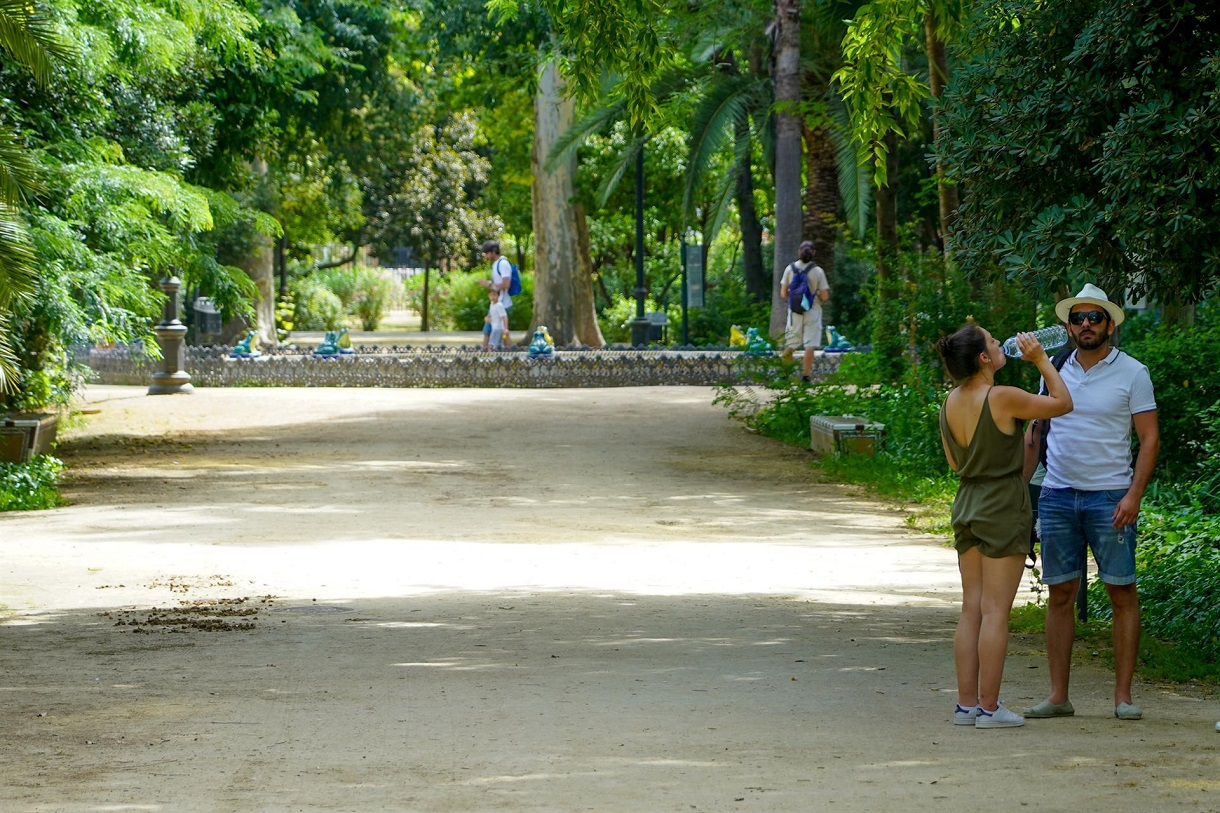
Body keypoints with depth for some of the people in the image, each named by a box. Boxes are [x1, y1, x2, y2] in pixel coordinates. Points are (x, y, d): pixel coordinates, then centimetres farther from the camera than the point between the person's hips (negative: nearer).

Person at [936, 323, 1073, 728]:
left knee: (971, 608, 10)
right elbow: (1062, 403, -5)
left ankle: (966, 703, 12)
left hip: (966, 502, 7)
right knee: (995, 610, -3)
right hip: (1003, 505, -7)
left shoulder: (950, 402, 4)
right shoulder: (1002, 399, -17)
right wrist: (1041, 360, 2)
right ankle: (988, 706, 0)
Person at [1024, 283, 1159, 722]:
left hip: (1110, 497, -4)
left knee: (1122, 592, -3)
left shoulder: (1131, 373, -1)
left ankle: (1123, 695, 2)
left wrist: (1134, 495, -13)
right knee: (1060, 594, 4)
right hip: (1057, 495, 4)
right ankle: (1058, 695, 8)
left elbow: (1150, 438, -3)